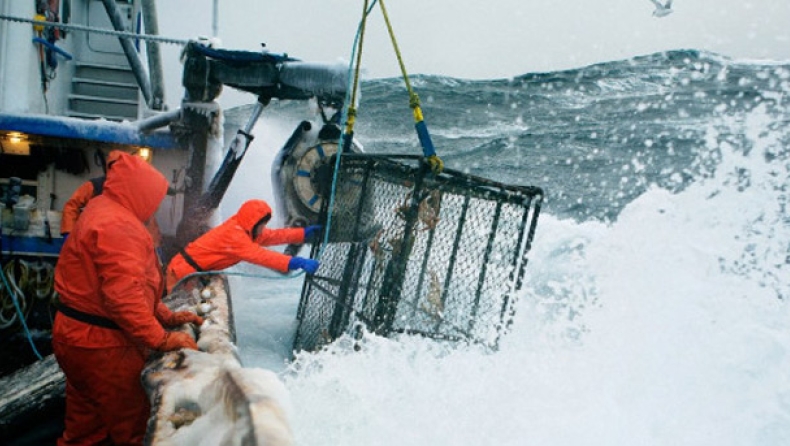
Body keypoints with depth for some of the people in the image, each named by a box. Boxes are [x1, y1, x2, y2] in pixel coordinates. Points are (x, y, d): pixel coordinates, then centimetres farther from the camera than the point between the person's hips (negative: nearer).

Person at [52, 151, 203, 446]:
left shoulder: (102, 212, 14)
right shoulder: (118, 224, -20)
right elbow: (124, 294, -29)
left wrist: (167, 316, 12)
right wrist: (161, 339, -23)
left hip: (78, 335, 11)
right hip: (101, 344, -11)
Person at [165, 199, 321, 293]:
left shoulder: (242, 229, 1)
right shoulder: (234, 234, -29)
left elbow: (272, 236, 6)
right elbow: (260, 256, -40)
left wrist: (304, 233, -2)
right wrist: (297, 262, -48)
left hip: (194, 270, 10)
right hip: (184, 270, -10)